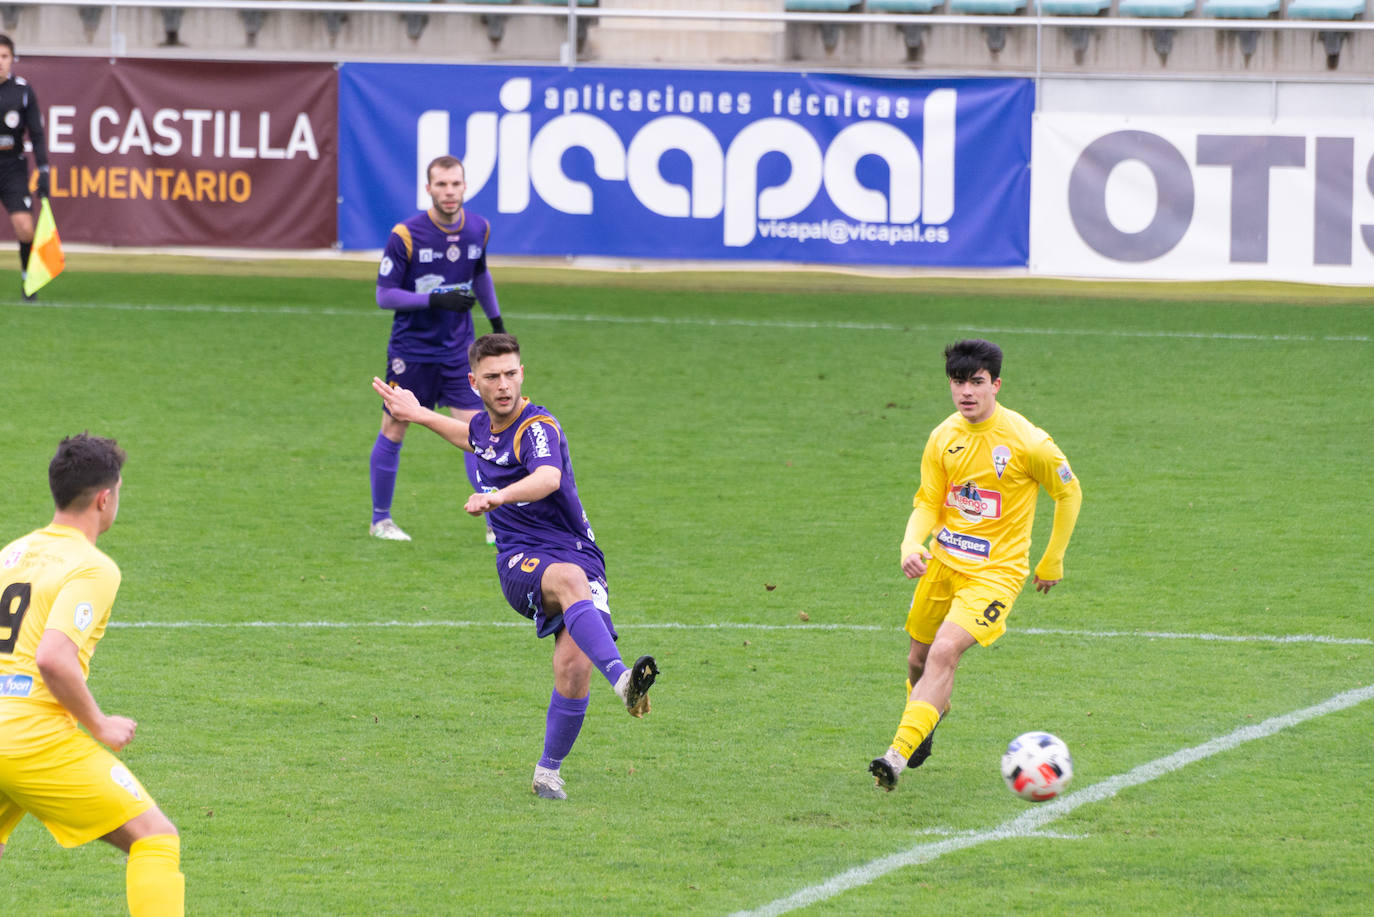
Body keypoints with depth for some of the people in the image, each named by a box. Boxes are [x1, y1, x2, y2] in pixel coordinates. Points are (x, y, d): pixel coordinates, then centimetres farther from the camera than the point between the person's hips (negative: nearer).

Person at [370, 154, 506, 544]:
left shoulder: (479, 229, -1)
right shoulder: (406, 235, -15)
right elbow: (384, 295, -13)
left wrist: (497, 321, 21)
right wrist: (436, 299, -25)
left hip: (458, 350, 3)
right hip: (411, 349, -3)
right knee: (393, 430, 7)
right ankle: (380, 519, 21)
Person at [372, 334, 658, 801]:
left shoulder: (539, 428, -13)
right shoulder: (484, 425, 10)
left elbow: (548, 477, -38)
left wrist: (497, 497, -54)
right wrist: (418, 414, 48)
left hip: (577, 553, -3)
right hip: (521, 562, 3)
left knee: (575, 667, -20)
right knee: (571, 580, -35)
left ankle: (548, 772, 4)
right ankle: (621, 677, -59)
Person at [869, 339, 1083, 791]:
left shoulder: (1026, 441, -14)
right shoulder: (943, 439, 0)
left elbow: (1069, 493, 0)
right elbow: (928, 504, 6)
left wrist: (1052, 563, 5)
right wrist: (911, 546, -15)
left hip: (995, 571, -6)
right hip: (943, 562, 6)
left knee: (944, 653, -23)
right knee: (919, 660, 15)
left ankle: (899, 755, -27)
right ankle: (928, 716, 50)